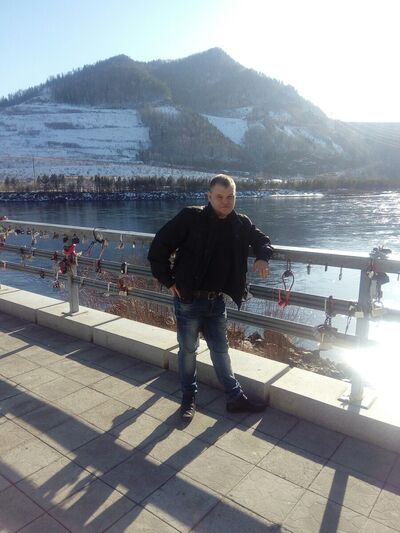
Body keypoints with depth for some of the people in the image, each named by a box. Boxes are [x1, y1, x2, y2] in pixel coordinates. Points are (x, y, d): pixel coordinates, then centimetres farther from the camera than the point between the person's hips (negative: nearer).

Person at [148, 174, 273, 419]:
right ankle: (189, 398, 31)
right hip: (188, 300, -4)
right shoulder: (191, 217, -14)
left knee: (221, 350, 17)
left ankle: (236, 397, 30)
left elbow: (262, 239, 18)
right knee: (188, 350, 12)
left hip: (216, 301, 4)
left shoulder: (241, 223, 1)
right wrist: (169, 281, -10)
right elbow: (159, 246, -11)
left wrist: (262, 257, -4)